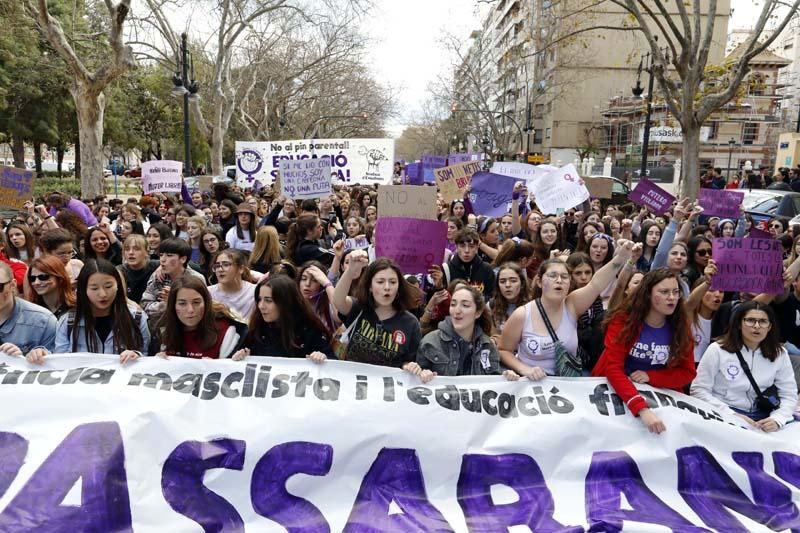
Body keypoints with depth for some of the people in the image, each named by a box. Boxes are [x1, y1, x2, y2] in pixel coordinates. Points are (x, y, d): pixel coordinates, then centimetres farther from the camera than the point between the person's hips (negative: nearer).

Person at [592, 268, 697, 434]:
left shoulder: (681, 327, -3)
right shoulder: (623, 320, -15)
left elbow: (687, 373, 1)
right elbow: (613, 368, -22)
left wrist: (650, 377, -17)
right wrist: (642, 409, -35)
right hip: (613, 390, -2)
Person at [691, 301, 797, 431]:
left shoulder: (779, 353, 6)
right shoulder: (717, 350, -5)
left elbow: (788, 395, 6)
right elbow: (699, 390, -6)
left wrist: (777, 419, -13)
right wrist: (731, 415, -16)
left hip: (761, 417, 5)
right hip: (724, 416, -4)